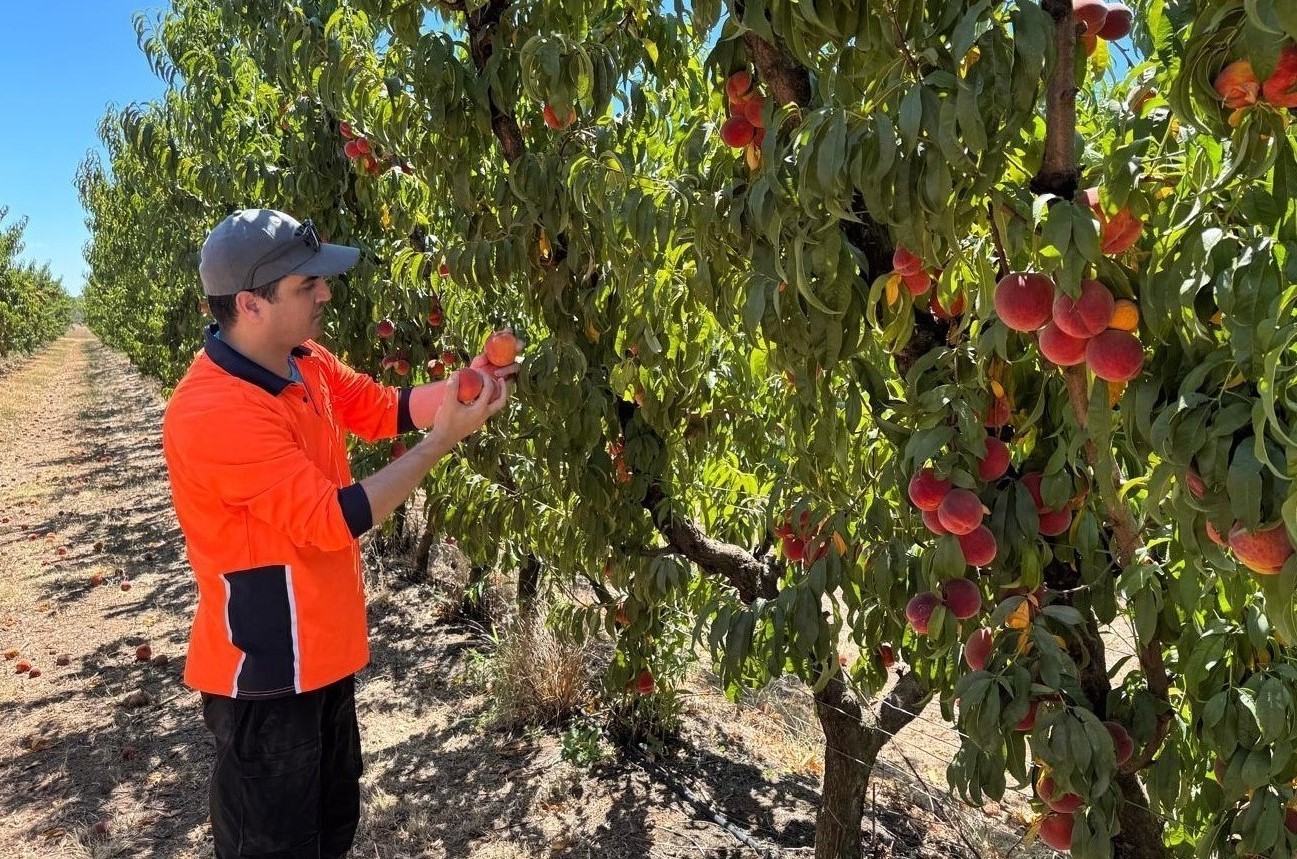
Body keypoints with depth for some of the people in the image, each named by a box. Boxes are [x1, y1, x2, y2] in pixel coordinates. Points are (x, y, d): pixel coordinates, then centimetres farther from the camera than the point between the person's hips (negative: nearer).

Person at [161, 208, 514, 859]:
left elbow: (385, 409, 10)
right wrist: (443, 441, -27)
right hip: (265, 673, -9)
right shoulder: (214, 412, -28)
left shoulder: (304, 362, 0)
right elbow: (331, 519, -29)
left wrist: (461, 383, -8)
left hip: (320, 651, 9)